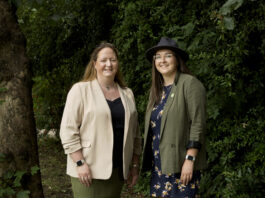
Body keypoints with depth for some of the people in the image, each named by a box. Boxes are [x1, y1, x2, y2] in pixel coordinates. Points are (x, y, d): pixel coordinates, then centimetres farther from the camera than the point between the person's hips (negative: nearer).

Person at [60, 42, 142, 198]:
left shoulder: (127, 94, 12)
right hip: (88, 170, -4)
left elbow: (135, 133, 15)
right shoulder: (81, 90, -3)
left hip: (117, 171, 5)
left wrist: (135, 165, 12)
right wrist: (80, 163, -14)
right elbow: (68, 130, -8)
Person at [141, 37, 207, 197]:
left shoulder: (190, 84, -8)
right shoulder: (157, 88, 14)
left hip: (181, 165, -7)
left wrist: (190, 160, -18)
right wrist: (149, 162, 16)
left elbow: (198, 124, -14)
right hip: (158, 165, 7)